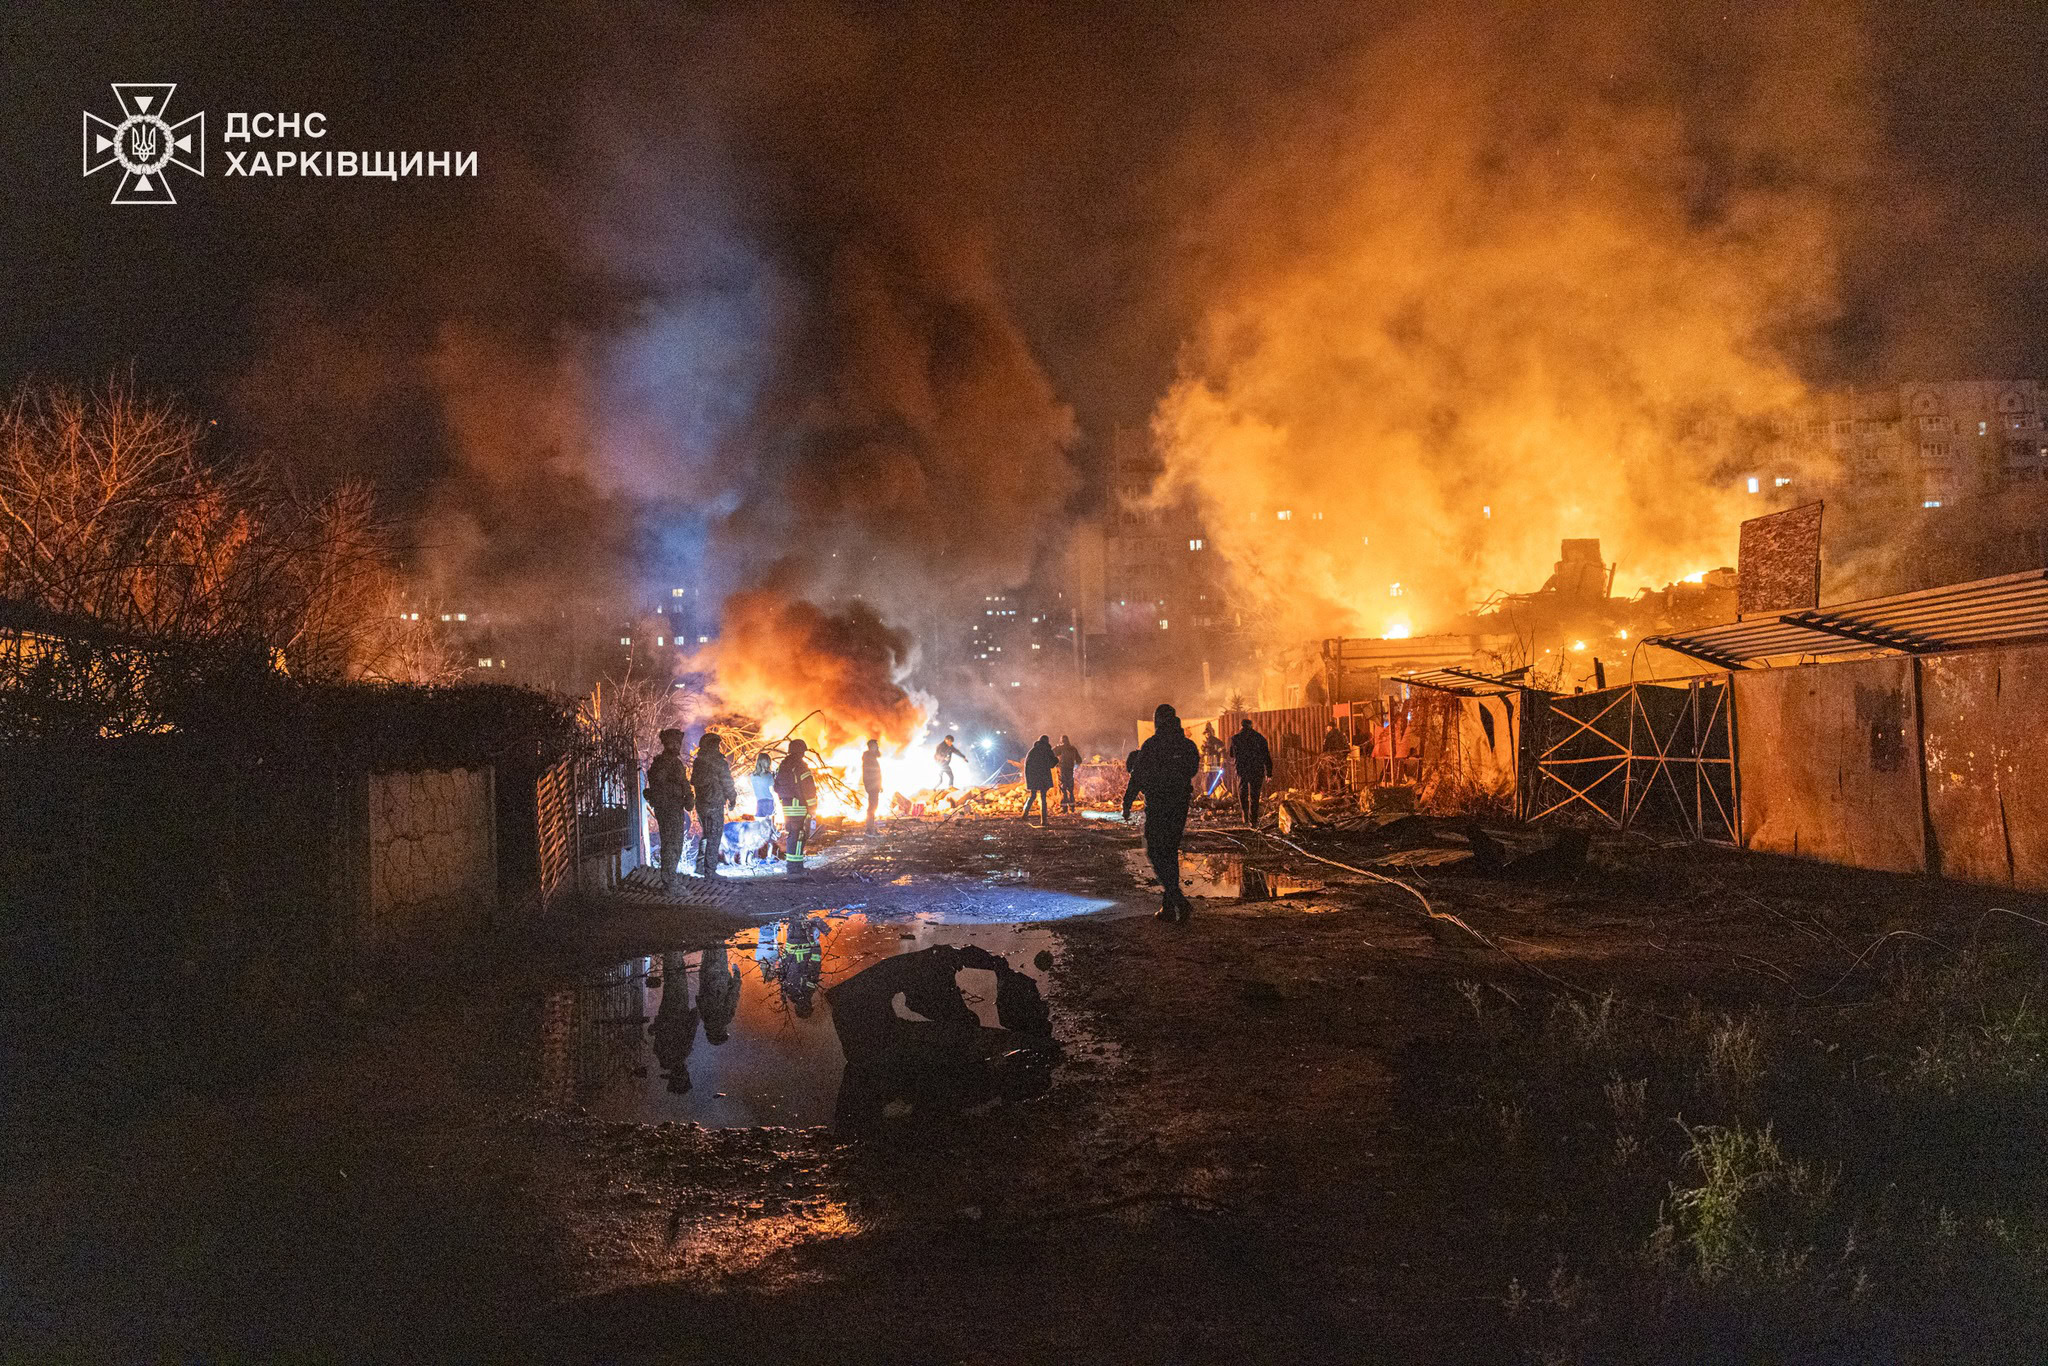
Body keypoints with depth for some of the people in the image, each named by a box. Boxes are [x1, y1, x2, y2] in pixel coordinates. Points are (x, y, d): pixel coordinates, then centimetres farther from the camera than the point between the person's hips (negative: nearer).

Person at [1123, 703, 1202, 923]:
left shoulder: (1150, 746, -11)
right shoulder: (1188, 745, 4)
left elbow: (1137, 777, -9)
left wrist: (1127, 804, -1)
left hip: (1157, 806, -5)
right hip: (1181, 805, 5)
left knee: (1157, 853, -1)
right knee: (1171, 853, 14)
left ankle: (1179, 900, -19)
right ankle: (1168, 907, 14)